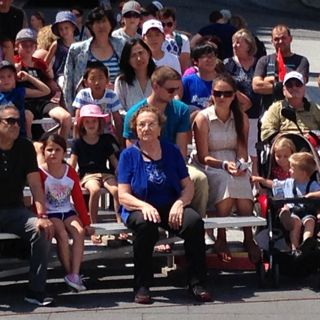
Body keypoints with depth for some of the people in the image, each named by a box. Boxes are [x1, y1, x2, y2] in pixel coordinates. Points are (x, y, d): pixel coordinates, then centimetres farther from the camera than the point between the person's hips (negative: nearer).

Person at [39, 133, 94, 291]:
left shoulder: (70, 172, 5)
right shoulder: (40, 173, -7)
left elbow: (79, 199, 8)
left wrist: (86, 223, 6)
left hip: (68, 212, 4)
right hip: (50, 213, -3)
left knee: (79, 232, -24)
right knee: (62, 234, -30)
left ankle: (74, 274, -29)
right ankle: (69, 272, -20)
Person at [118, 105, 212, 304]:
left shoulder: (172, 151, 9)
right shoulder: (129, 155, 3)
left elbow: (188, 186, 8)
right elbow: (123, 196, -4)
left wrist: (180, 203, -14)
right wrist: (144, 206, -24)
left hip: (172, 207, 2)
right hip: (140, 209, -2)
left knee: (194, 221, -29)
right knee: (146, 224, -37)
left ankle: (197, 283, -18)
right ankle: (142, 286, -24)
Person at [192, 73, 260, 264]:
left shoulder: (241, 118, 7)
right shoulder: (203, 118, -5)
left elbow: (242, 150, 3)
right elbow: (203, 157, -8)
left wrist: (241, 164, -19)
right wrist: (225, 165, -23)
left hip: (234, 165, 3)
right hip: (208, 168, -3)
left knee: (242, 182, -33)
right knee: (227, 179, -36)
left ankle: (248, 237, -28)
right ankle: (221, 238, -29)